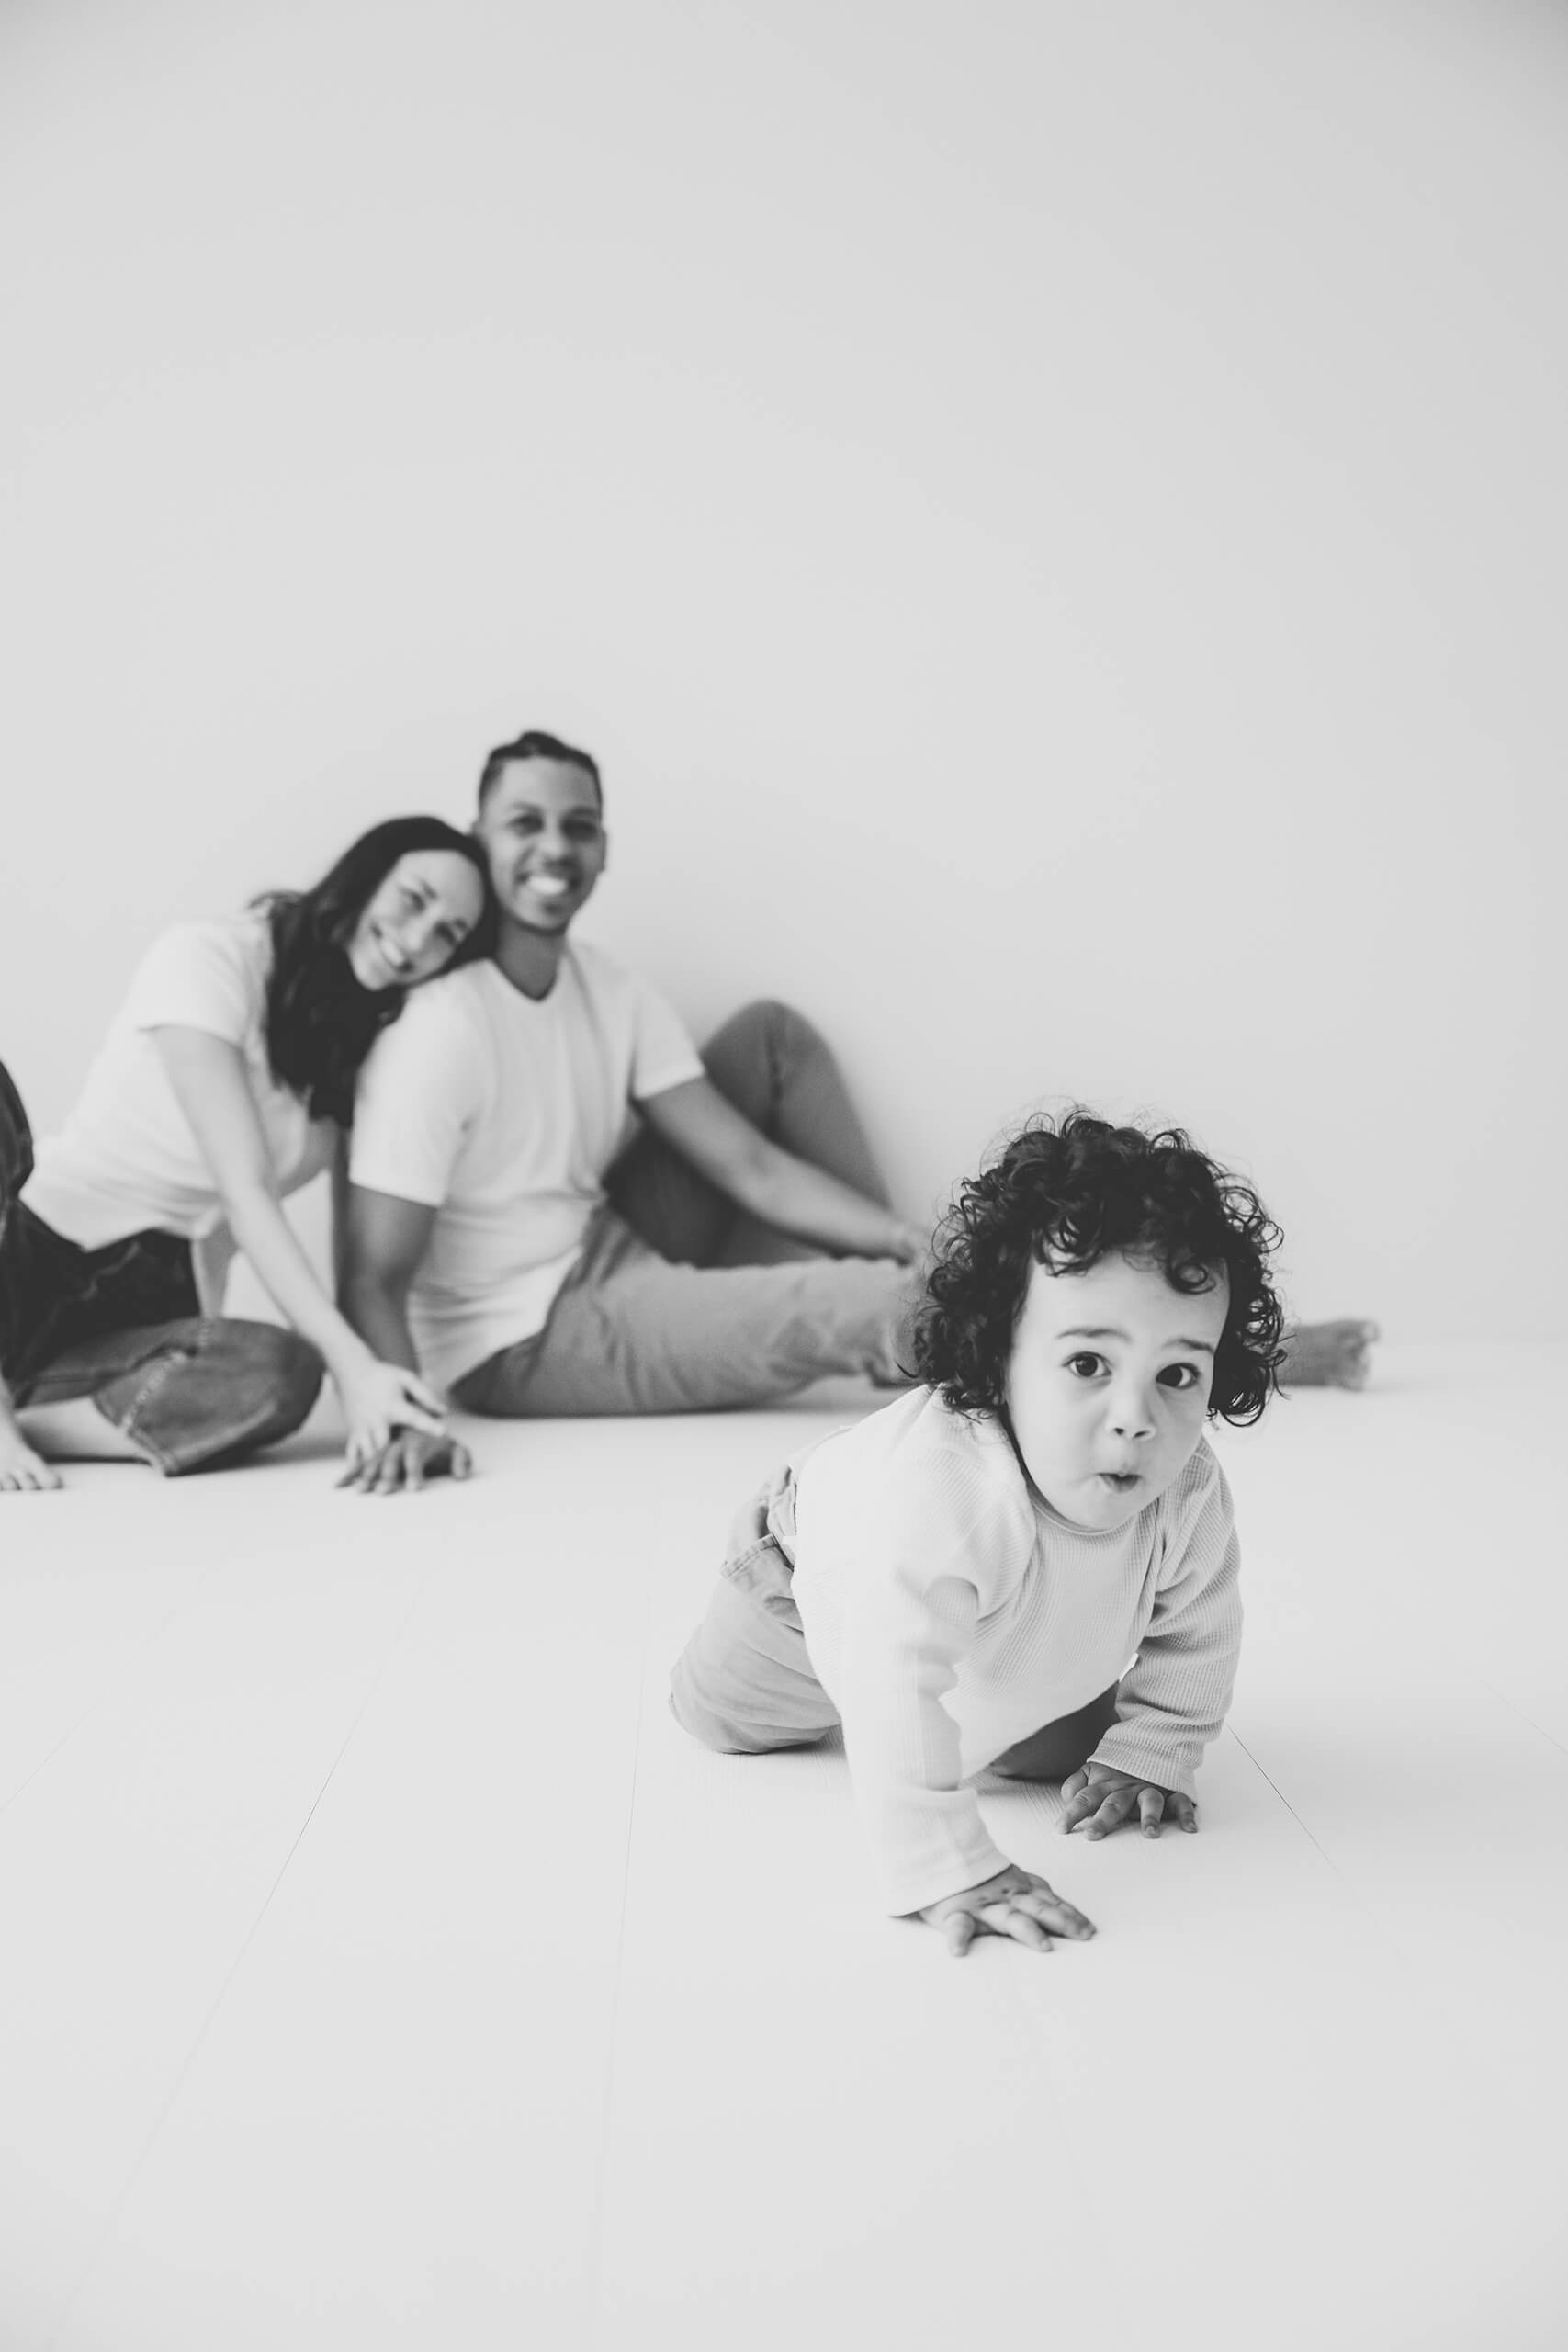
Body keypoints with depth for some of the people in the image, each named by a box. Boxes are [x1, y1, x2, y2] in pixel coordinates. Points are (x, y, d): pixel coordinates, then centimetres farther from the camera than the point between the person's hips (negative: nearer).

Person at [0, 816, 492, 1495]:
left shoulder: (374, 1039, 6)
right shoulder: (210, 958, -15)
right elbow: (244, 1190, -23)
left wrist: (378, 1385, -15)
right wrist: (353, 1362, -31)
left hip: (144, 1318, 4)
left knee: (284, 1373, -29)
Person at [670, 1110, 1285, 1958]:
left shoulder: (1191, 1498, -35)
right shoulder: (938, 1491, -55)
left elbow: (1191, 1645, -14)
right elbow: (894, 1695, -56)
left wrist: (1142, 1758, -13)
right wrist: (944, 1871, -56)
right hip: (817, 1578, -3)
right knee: (716, 1712, 21)